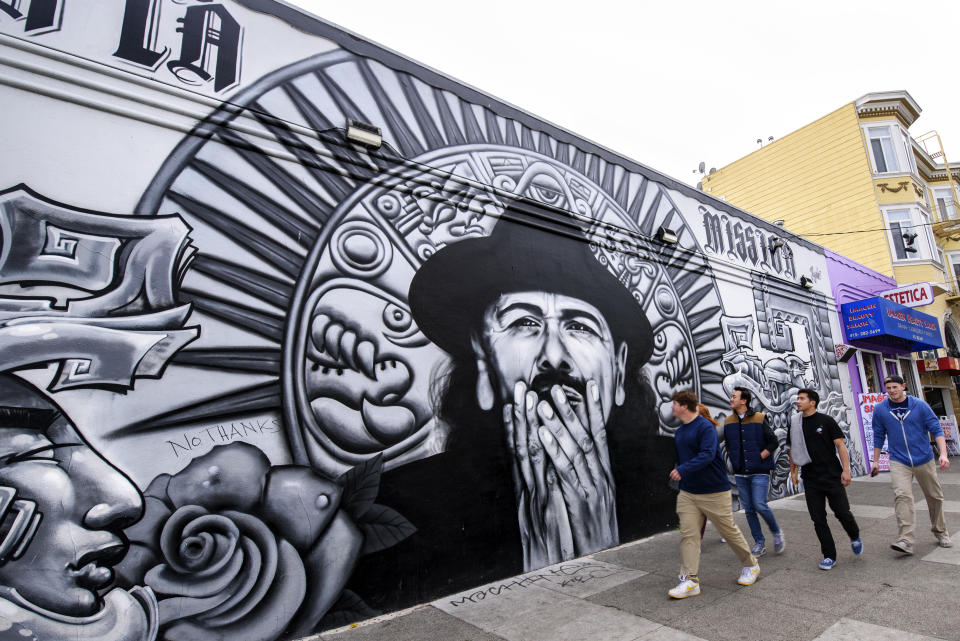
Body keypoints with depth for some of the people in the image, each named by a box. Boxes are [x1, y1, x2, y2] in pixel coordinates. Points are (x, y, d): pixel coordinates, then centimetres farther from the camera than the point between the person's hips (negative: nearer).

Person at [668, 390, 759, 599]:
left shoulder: (705, 427, -17)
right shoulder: (679, 432, 9)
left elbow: (707, 455, -29)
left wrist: (683, 470, -35)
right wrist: (681, 485, 21)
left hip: (714, 493, -6)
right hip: (687, 493, 7)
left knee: (730, 531, 11)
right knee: (688, 535, -1)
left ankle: (750, 566, 36)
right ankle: (690, 581, 3)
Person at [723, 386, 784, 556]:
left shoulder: (759, 418, -6)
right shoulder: (728, 422, 6)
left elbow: (774, 442, -4)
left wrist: (760, 457, -10)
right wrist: (735, 461, 7)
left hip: (759, 472, -4)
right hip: (740, 474, 4)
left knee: (760, 505, -12)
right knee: (749, 510, 7)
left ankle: (777, 533, 16)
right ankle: (759, 544, 20)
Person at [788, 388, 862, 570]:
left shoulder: (826, 421, -5)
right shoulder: (795, 424, 5)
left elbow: (840, 445, -6)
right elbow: (793, 450, 13)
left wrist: (846, 469, -13)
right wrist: (793, 471, 11)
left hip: (832, 476, -3)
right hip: (810, 479, 3)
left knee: (842, 512, 2)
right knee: (818, 519, 3)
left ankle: (855, 538, 35)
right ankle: (829, 556, 15)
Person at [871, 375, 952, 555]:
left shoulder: (920, 405, -4)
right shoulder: (880, 409, -1)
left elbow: (936, 429, -3)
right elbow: (878, 436, 8)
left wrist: (943, 454, -17)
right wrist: (875, 462, 9)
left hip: (924, 459, 1)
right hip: (899, 461, -1)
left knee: (935, 497, 14)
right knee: (902, 496, -16)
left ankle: (940, 532, 38)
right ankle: (905, 541, -20)